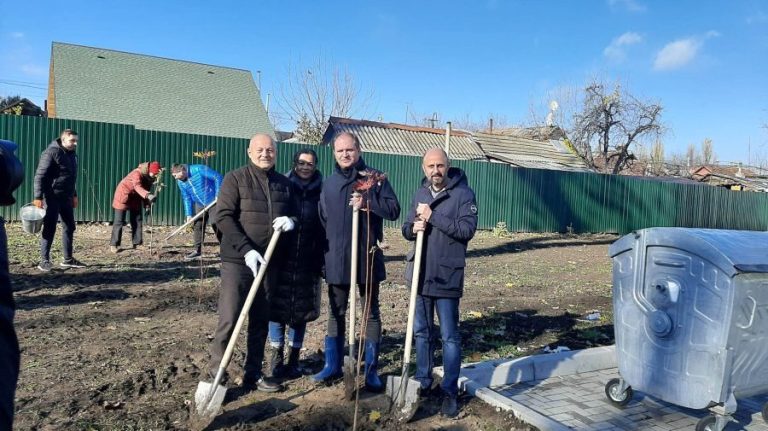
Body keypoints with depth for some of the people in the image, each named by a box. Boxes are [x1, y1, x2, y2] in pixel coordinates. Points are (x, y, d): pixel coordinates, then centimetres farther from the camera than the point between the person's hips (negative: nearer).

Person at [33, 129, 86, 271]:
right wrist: (38, 197, -19)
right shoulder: (51, 152, -13)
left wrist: (74, 195, 22)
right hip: (52, 197, -8)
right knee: (49, 229, -4)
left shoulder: (71, 154, 13)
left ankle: (68, 259, 20)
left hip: (66, 197, 9)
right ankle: (44, 261, 4)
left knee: (70, 227, 11)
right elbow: (40, 176, -15)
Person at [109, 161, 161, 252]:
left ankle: (137, 243, 8)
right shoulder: (137, 173, -31)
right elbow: (138, 187, -50)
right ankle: (114, 245, 1)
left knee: (137, 220, 3)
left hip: (135, 198, 7)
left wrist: (147, 205, 5)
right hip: (124, 195, -7)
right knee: (119, 221, -5)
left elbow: (146, 189, 6)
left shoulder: (149, 177, -7)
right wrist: (148, 195, -66)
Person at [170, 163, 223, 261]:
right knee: (197, 226, 8)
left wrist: (218, 194, -22)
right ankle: (197, 251, 19)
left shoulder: (199, 169, -20)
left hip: (213, 202, -7)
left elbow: (217, 176, -19)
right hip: (200, 205, 7)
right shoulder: (180, 182, 1)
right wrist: (189, 214, 1)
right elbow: (186, 198, 7)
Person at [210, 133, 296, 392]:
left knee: (260, 321, 11)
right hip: (238, 260, -4)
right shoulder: (235, 179, -2)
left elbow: (294, 213, 19)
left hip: (269, 262, 5)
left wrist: (290, 220, -6)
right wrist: (246, 249, -19)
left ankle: (253, 374, 22)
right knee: (229, 320, -5)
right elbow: (223, 217, -10)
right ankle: (215, 376, 7)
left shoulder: (284, 184, 11)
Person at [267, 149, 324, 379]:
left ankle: (294, 358, 20)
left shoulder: (321, 191, 3)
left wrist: (323, 259, -2)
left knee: (301, 310, 8)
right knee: (277, 307, 3)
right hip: (280, 259, 0)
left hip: (308, 262, 1)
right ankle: (276, 357, 16)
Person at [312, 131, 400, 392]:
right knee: (335, 314, 13)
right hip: (336, 260, 4)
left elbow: (394, 210, -7)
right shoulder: (329, 183, 11)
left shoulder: (374, 178, -2)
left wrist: (367, 202, -21)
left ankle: (371, 370, 18)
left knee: (370, 313, 7)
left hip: (367, 258, -3)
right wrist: (323, 253, 13)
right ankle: (332, 366, 27)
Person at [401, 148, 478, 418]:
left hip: (447, 277, -5)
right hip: (421, 274, 6)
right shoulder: (420, 194, 10)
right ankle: (423, 383, 30)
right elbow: (406, 229, 12)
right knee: (422, 332, 15)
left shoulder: (463, 193, -8)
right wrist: (414, 228, -12)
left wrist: (432, 216, -21)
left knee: (449, 336, 3)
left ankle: (450, 392, 15)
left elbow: (468, 229, -19)